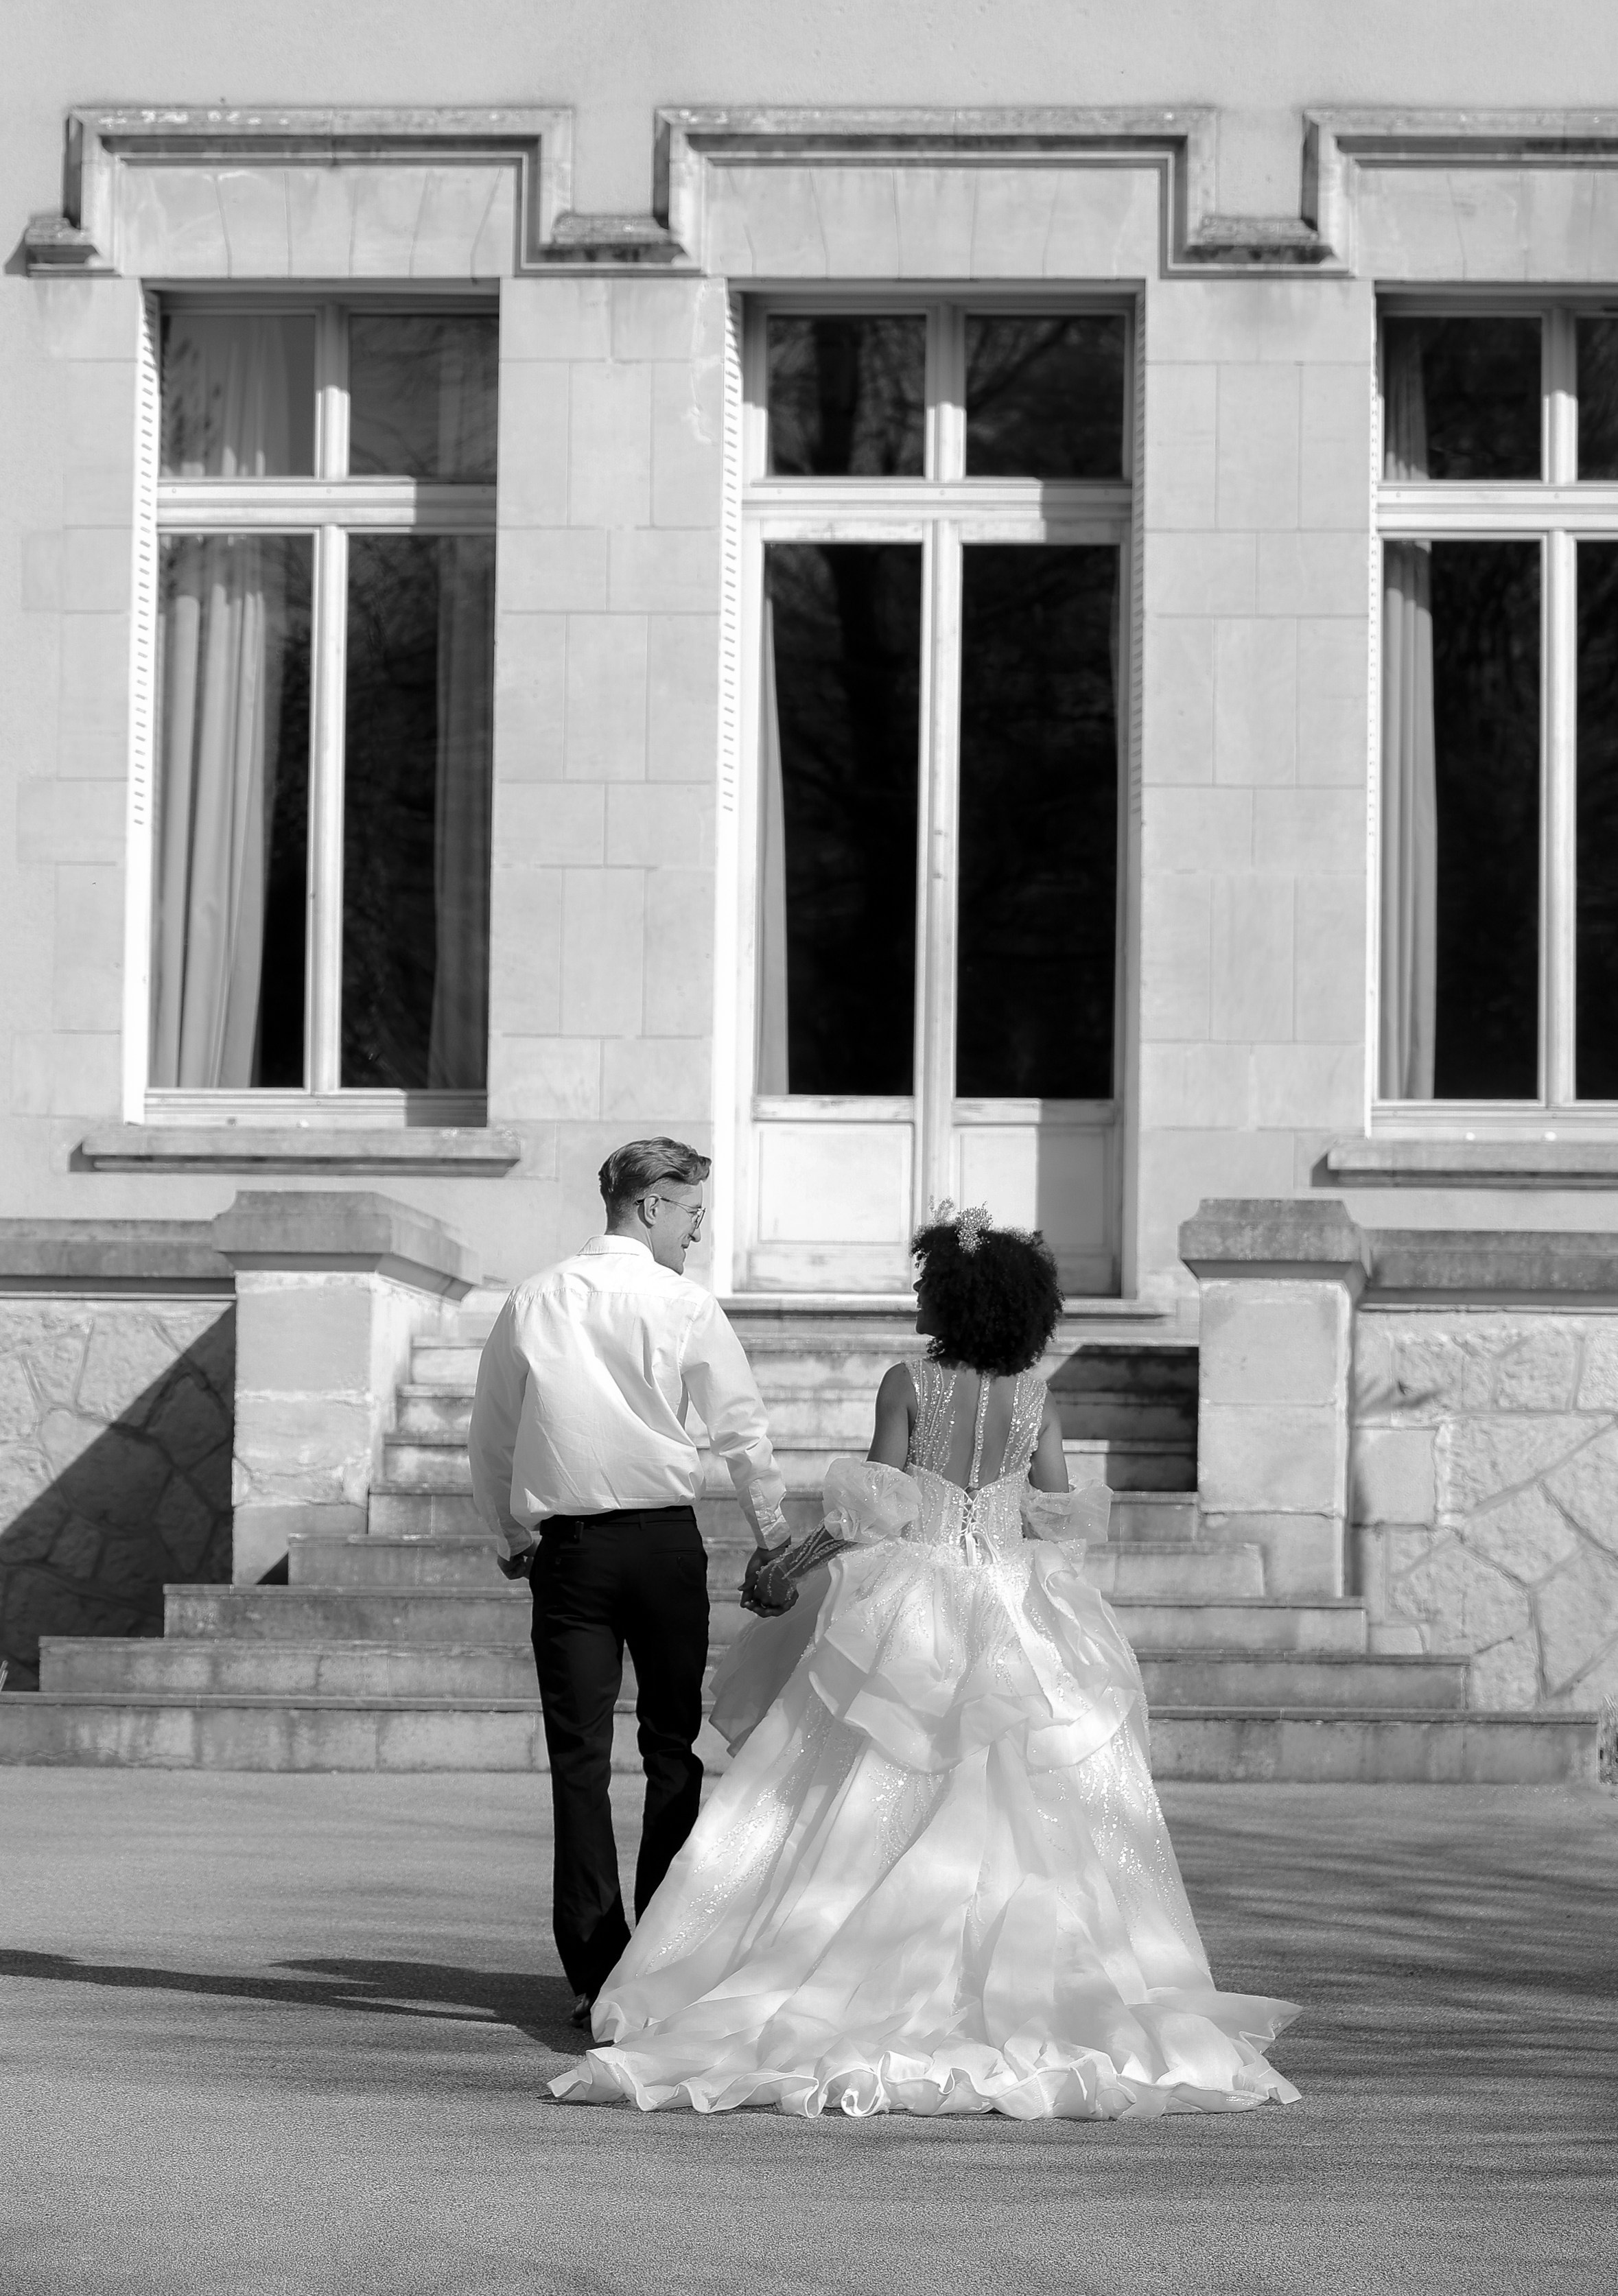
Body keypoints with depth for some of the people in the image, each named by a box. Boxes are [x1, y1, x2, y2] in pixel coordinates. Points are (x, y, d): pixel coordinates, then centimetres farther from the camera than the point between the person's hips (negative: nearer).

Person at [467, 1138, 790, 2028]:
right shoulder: (684, 1306, -4)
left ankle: (593, 1965, -4)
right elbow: (742, 1430, -1)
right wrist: (772, 1537, 12)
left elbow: (487, 1442, 10)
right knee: (672, 1750, 9)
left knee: (579, 1756, 1)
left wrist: (510, 1538, 23)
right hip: (665, 1538, -2)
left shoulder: (532, 1303, 6)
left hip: (566, 1547, 2)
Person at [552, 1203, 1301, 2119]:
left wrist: (790, 1562, 1)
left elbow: (876, 1509, -10)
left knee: (877, 1807, 4)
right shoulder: (1037, 1399, 1)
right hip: (1017, 1611, 3)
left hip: (911, 1607, -2)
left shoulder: (908, 1384, -8)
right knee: (1018, 1819, 7)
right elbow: (1059, 1517, -1)